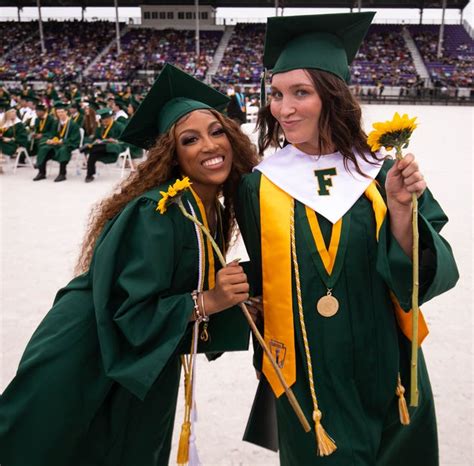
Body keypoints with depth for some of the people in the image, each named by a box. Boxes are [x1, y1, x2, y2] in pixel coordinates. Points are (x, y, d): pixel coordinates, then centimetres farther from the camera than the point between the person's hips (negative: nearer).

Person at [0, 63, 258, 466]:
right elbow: (128, 312, -27)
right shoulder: (156, 212, -27)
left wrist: (236, 285, -10)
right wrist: (208, 301, -31)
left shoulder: (214, 209, -1)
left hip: (144, 365, 8)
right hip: (85, 365, -7)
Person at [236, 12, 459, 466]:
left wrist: (400, 210, -22)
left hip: (387, 380, 2)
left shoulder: (382, 175, -4)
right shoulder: (259, 187, -6)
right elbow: (256, 286, 2)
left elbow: (424, 277, -9)